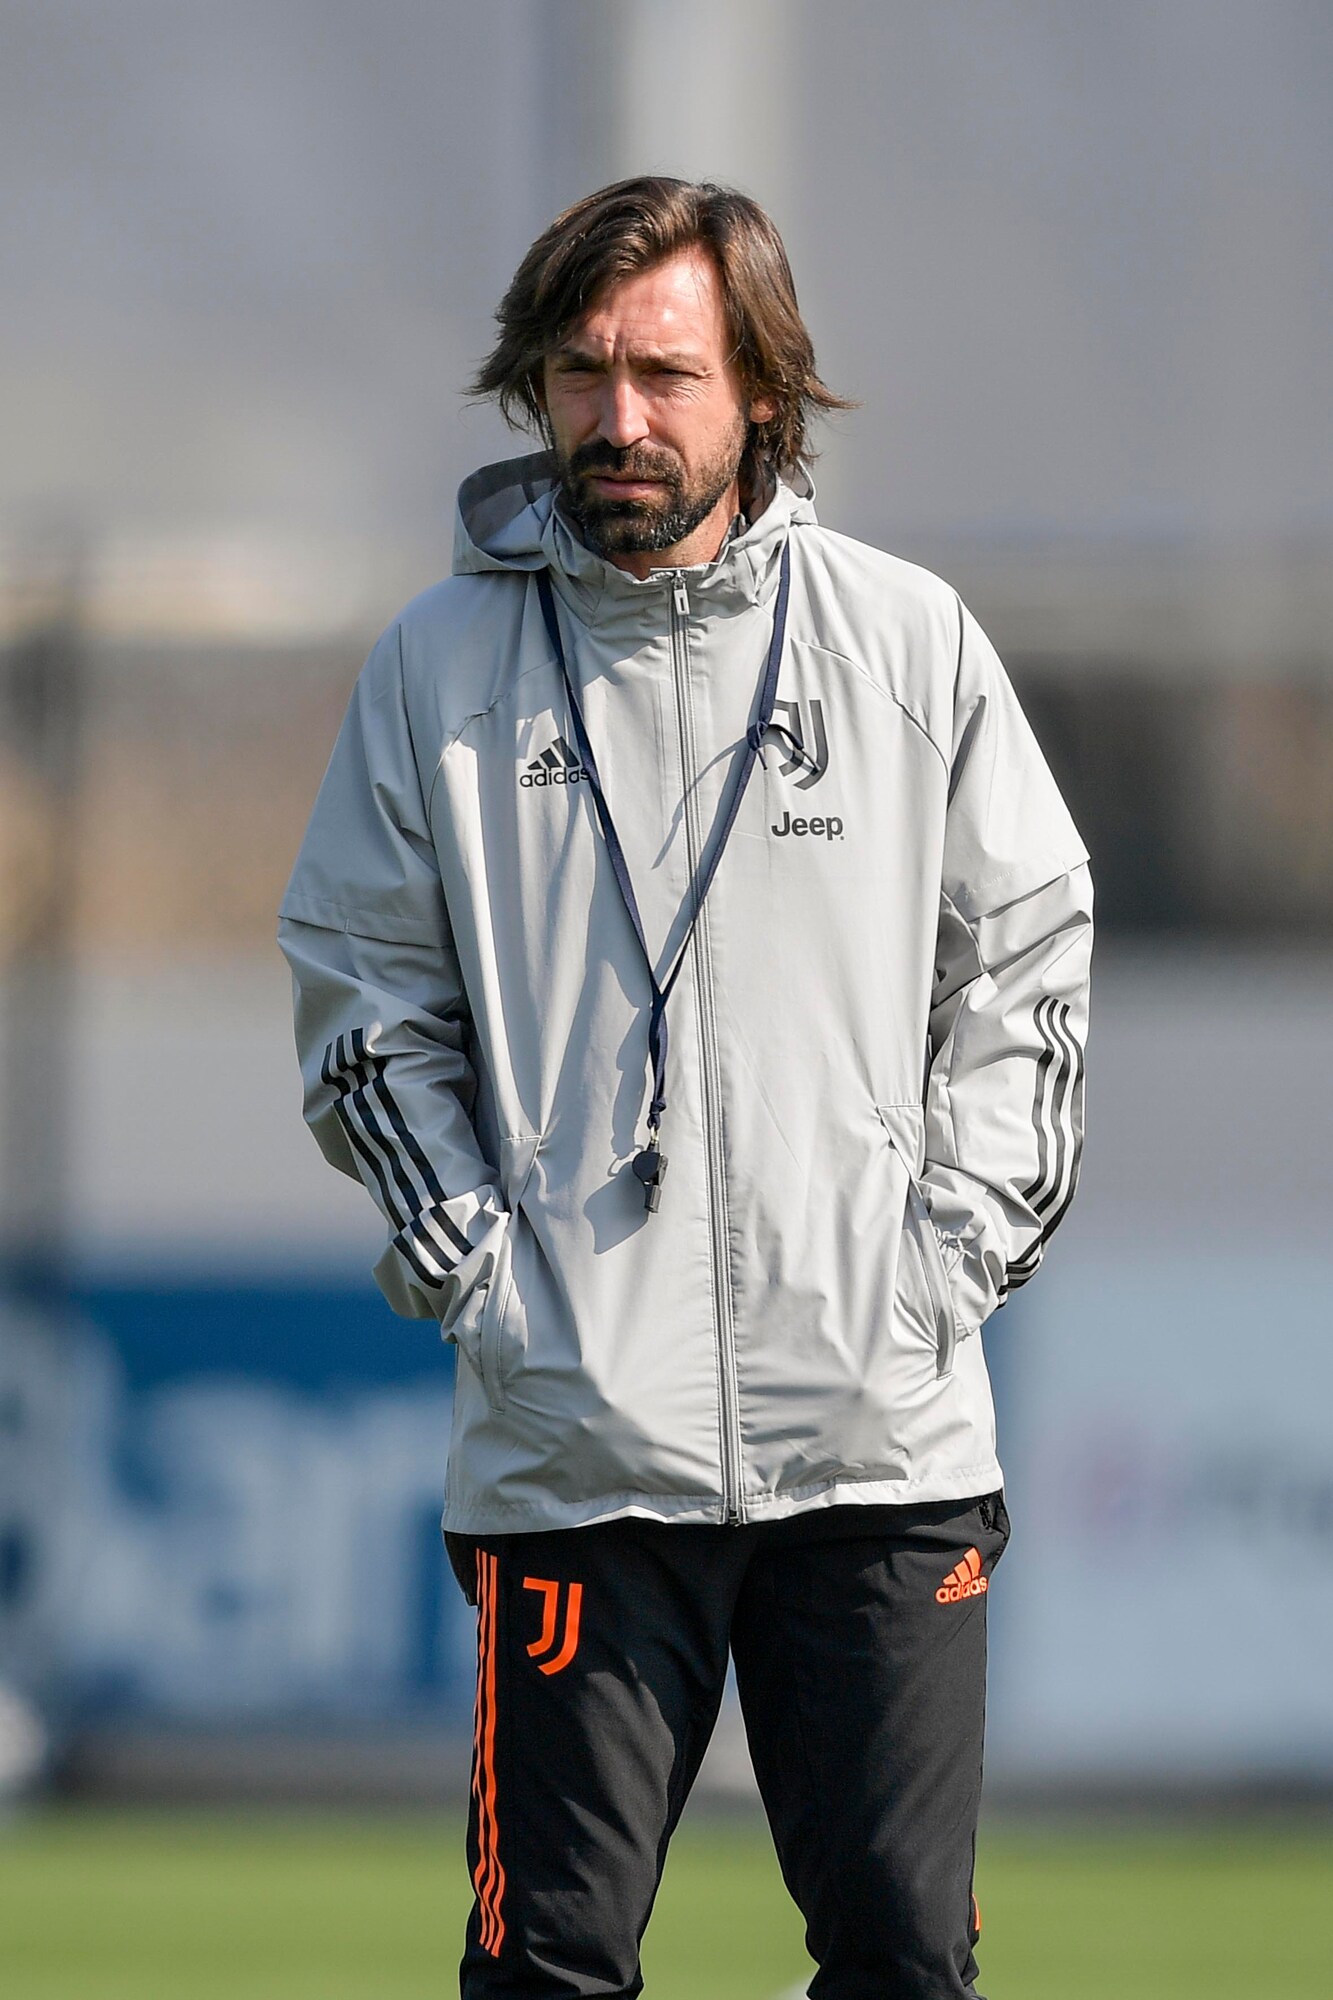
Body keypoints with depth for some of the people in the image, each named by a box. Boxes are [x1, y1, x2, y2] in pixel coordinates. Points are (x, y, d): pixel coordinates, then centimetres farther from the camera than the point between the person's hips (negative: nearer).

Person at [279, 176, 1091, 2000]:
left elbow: (1026, 957, 11)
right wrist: (461, 1243, -3)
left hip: (885, 1423, 1)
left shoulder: (911, 642, 6)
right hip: (574, 1436, -1)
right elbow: (365, 992, 10)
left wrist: (957, 1241, 0)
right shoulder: (441, 665, 5)